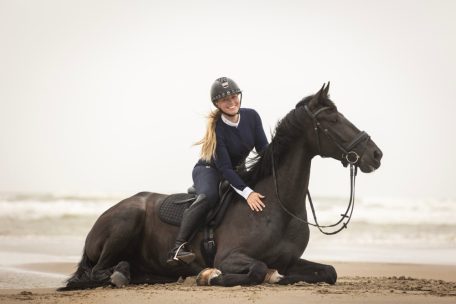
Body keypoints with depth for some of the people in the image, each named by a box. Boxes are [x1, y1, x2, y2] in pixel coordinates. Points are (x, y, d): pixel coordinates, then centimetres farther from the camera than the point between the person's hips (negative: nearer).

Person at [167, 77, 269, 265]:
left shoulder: (251, 116, -11)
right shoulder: (217, 128, -25)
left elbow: (264, 150, -6)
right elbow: (224, 168, -28)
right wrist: (247, 193, -39)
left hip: (237, 172, 7)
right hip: (208, 170, -7)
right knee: (209, 195, -37)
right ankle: (178, 248, -42)